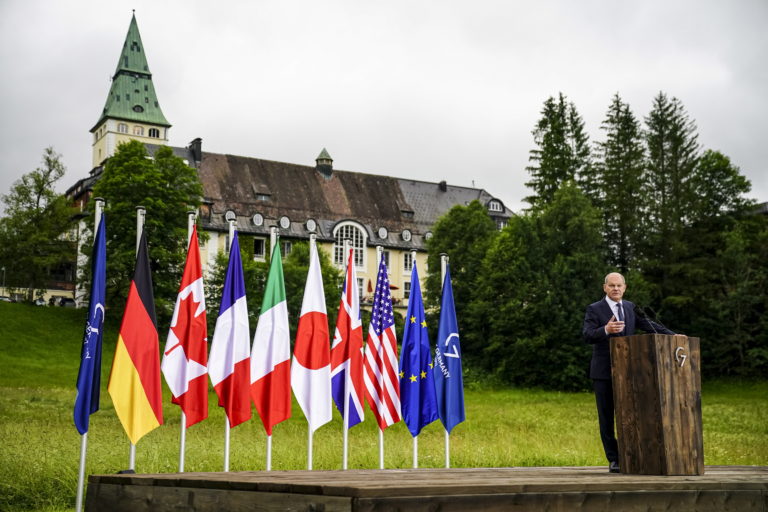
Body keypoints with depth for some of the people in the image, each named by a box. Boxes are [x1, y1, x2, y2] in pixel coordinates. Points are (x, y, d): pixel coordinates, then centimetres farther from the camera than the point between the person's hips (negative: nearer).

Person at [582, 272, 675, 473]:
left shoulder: (630, 307, 12)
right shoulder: (594, 309, -5)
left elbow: (649, 325, 11)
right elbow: (587, 335, -17)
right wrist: (606, 330, -36)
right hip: (603, 372, -4)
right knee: (607, 417, 1)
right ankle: (614, 460, 8)